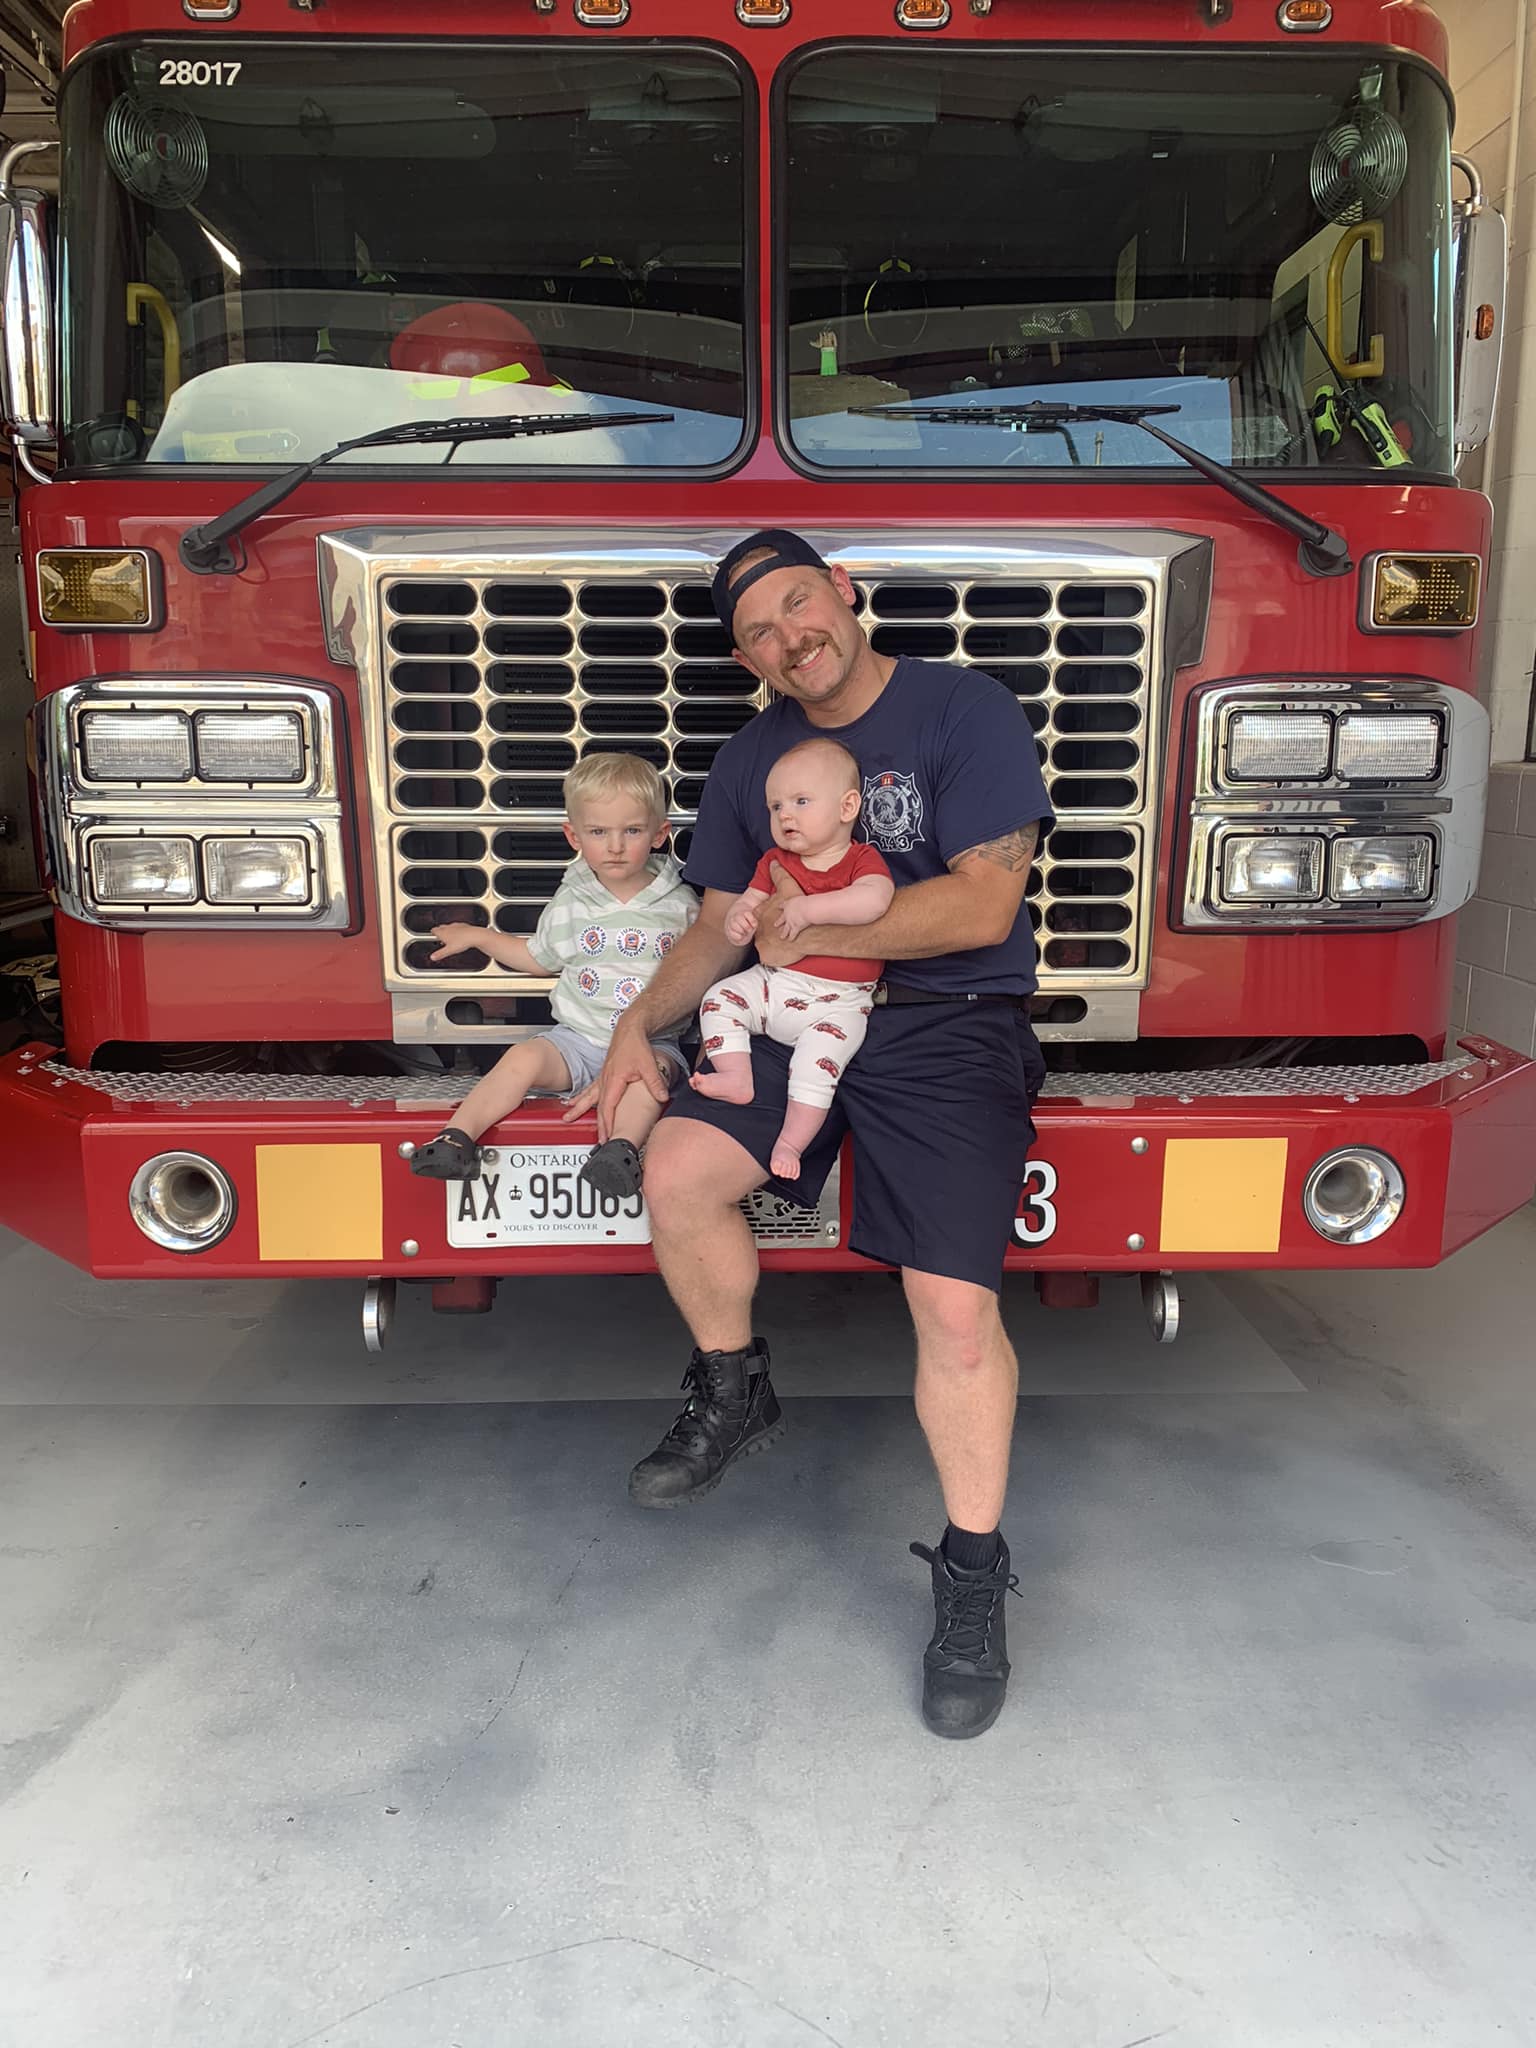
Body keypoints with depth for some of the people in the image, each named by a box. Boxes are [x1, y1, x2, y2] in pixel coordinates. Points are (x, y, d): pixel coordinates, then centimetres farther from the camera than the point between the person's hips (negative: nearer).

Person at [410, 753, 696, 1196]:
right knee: (523, 1058, -23)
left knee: (653, 1070, -35)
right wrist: (478, 936, 24)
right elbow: (539, 959, 24)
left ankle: (621, 1148, -46)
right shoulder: (569, 903, 6)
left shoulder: (679, 905, 1)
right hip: (578, 1037, 2)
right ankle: (458, 1136, -22)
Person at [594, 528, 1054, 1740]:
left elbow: (982, 905, -13)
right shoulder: (752, 760, 13)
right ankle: (736, 1396, 11)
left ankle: (973, 1574, 2)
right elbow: (723, 925, 16)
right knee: (677, 1171, -16)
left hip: (951, 1026, -5)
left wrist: (816, 937, -9)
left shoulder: (965, 712, -6)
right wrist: (642, 1023, 0)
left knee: (956, 1308, -17)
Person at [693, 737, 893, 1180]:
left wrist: (807, 907, -29)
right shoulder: (774, 863, 13)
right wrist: (738, 921, -15)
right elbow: (748, 904, 12)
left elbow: (875, 899, -26)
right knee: (718, 1000, -11)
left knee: (818, 1055, -25)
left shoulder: (862, 860, -4)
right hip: (771, 982, 6)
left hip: (837, 999, -5)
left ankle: (791, 1141, -16)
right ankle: (737, 1078, -12)